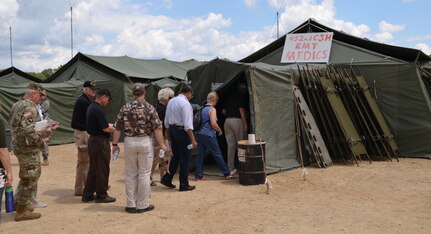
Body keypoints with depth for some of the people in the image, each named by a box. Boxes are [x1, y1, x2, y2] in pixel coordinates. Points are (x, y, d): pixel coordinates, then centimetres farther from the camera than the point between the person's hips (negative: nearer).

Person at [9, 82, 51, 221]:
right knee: (30, 179, 1)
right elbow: (28, 130, -30)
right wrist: (40, 140, -15)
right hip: (29, 149, -10)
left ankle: (19, 204, 35)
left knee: (26, 178, 23)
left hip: (19, 146, 10)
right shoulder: (30, 108, -19)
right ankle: (22, 211, 9)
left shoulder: (17, 105, 12)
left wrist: (40, 130, 11)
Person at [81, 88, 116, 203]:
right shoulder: (98, 110, -21)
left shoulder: (91, 107, 10)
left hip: (92, 139, 10)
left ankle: (87, 194, 22)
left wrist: (110, 124, 13)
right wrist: (117, 129, -6)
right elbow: (105, 128, -21)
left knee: (93, 168, 17)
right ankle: (101, 195, 12)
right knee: (102, 169, 2)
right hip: (100, 142, -10)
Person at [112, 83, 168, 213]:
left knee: (130, 174, 11)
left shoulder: (125, 108, 2)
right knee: (144, 174, 5)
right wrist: (161, 144, -3)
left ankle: (131, 204, 16)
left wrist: (115, 144, 9)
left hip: (129, 142, 2)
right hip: (145, 141, -2)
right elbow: (157, 128, -9)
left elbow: (118, 128, 2)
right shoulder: (149, 108, -6)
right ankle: (143, 205, 11)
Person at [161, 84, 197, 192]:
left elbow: (166, 121, 15)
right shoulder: (185, 103, -15)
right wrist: (193, 140, -21)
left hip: (172, 129, 8)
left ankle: (167, 179, 20)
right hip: (182, 131, -8)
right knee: (185, 158, 2)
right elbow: (188, 124, -21)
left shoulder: (171, 101, 10)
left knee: (176, 156, 19)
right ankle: (184, 185, 9)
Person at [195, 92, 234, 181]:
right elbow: (213, 123, -20)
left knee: (200, 155, 8)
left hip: (199, 134, 7)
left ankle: (198, 176, 8)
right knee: (217, 155, 4)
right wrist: (220, 131, -4)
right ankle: (227, 174, 16)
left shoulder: (202, 109, 13)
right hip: (208, 135, -7)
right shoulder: (212, 109, -9)